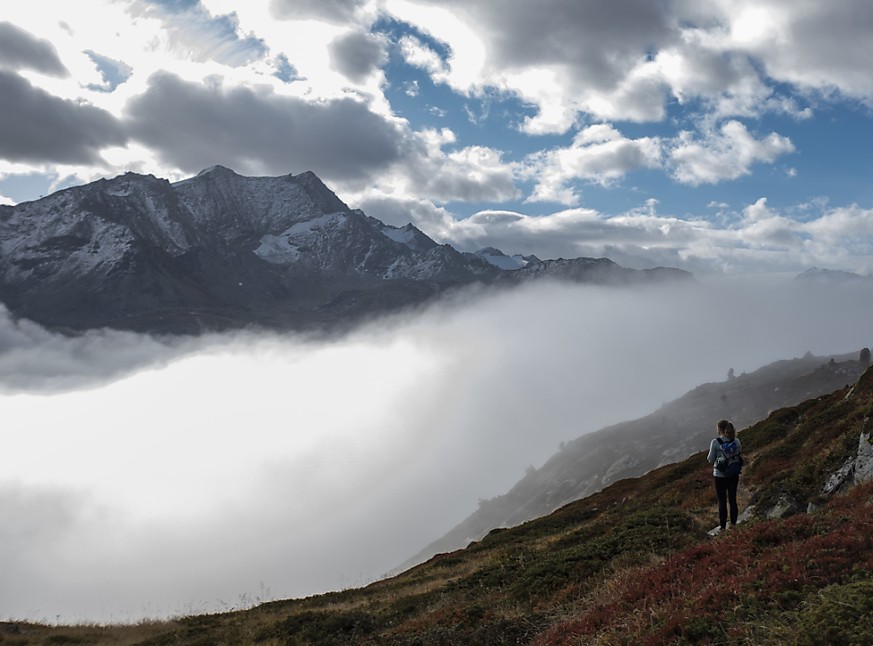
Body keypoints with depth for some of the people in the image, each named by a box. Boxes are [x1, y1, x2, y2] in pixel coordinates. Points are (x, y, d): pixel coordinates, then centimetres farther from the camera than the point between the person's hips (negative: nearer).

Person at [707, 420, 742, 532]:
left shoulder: (715, 442, -16)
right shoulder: (737, 441, -5)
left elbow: (710, 460, -9)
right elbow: (739, 454, 4)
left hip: (720, 476, -4)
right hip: (734, 475, 4)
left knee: (722, 502, 6)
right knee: (733, 499, 16)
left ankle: (723, 527, 12)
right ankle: (733, 524, 24)